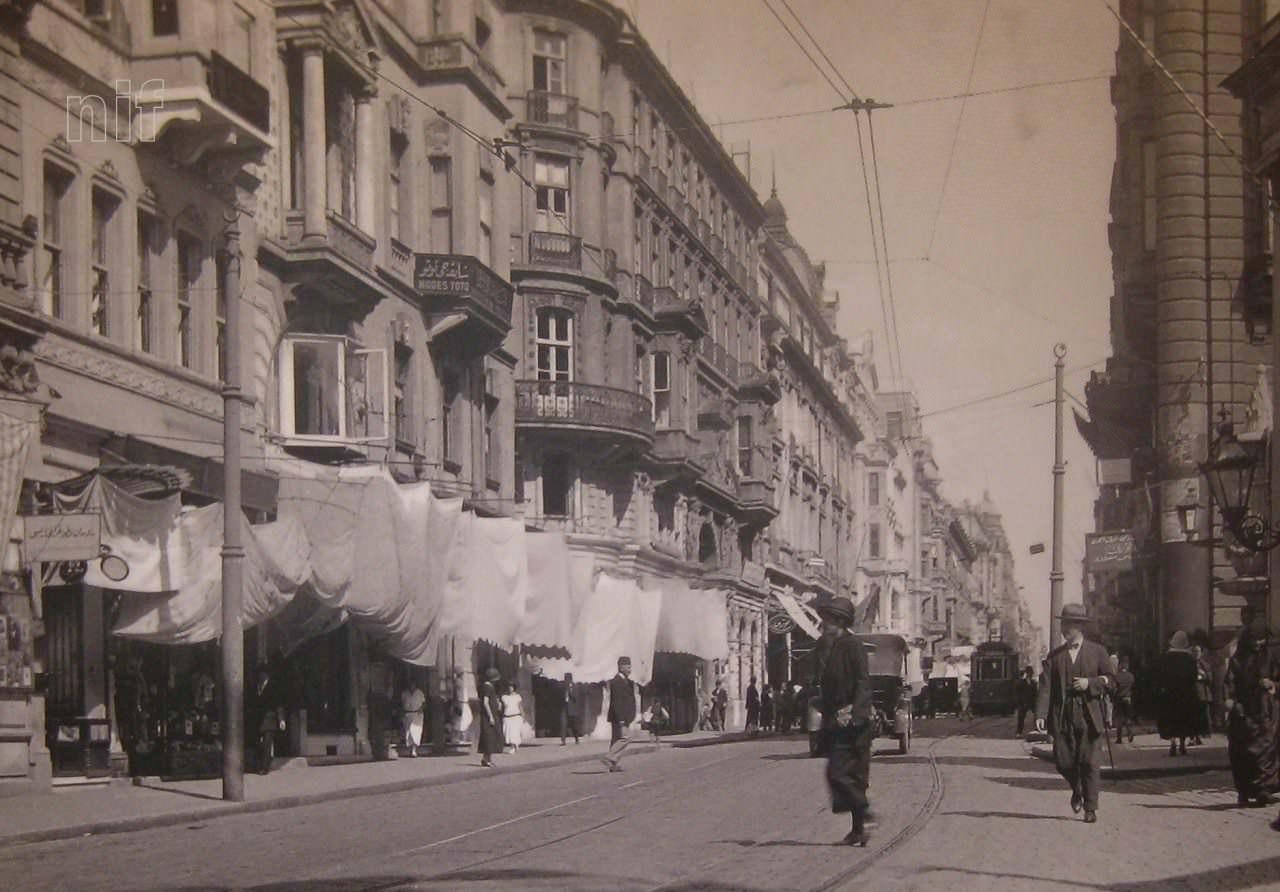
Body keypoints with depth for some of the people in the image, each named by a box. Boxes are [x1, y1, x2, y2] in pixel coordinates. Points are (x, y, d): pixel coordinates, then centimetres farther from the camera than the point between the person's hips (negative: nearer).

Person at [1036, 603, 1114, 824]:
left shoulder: (1097, 651, 7)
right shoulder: (1055, 655, 10)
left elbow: (1110, 679, 7)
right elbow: (1047, 686, 3)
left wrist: (1090, 683, -12)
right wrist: (1041, 714, -8)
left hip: (1088, 714, -2)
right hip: (1062, 715, 2)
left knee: (1089, 762, -5)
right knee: (1063, 761, 0)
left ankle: (1090, 808, 3)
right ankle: (1077, 790, 29)